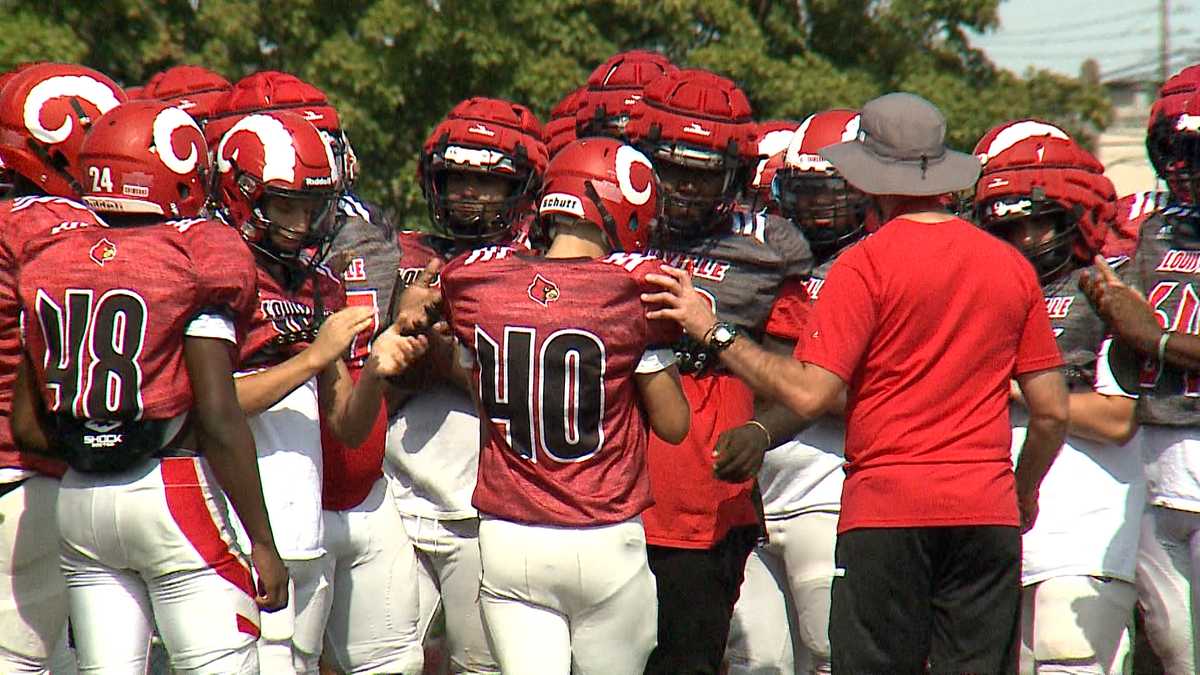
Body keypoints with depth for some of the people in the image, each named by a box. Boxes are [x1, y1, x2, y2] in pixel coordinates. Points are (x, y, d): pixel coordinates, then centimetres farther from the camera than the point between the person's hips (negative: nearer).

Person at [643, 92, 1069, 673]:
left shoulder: (866, 265, -6)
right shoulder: (1011, 266, 8)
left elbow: (809, 395, -13)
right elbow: (1052, 412, 10)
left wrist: (714, 332, -3)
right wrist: (1026, 494, 27)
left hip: (887, 508, -4)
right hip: (987, 512, 4)